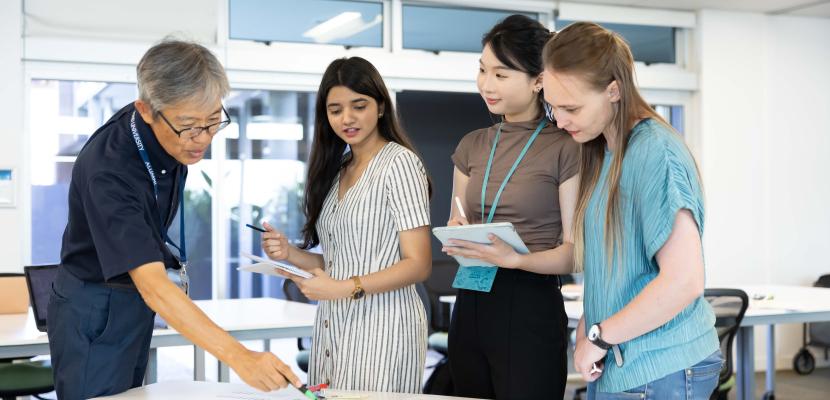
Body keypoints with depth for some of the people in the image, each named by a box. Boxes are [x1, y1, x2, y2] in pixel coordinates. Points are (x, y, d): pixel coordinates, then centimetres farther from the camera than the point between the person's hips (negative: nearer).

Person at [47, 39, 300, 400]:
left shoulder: (174, 140, -11)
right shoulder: (107, 170, -34)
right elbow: (152, 286, -43)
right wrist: (238, 356, -51)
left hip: (136, 304, 8)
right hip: (94, 314, -8)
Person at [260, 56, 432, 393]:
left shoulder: (400, 162, -8)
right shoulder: (336, 171, 14)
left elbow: (418, 264, -13)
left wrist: (344, 289, -22)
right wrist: (291, 254, -1)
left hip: (381, 328, -7)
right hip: (332, 328, 7)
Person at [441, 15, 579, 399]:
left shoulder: (565, 147, -7)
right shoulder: (471, 146, 10)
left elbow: (574, 252, -10)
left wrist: (514, 258, -26)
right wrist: (456, 236, -6)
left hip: (531, 310, -5)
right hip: (469, 306, 6)